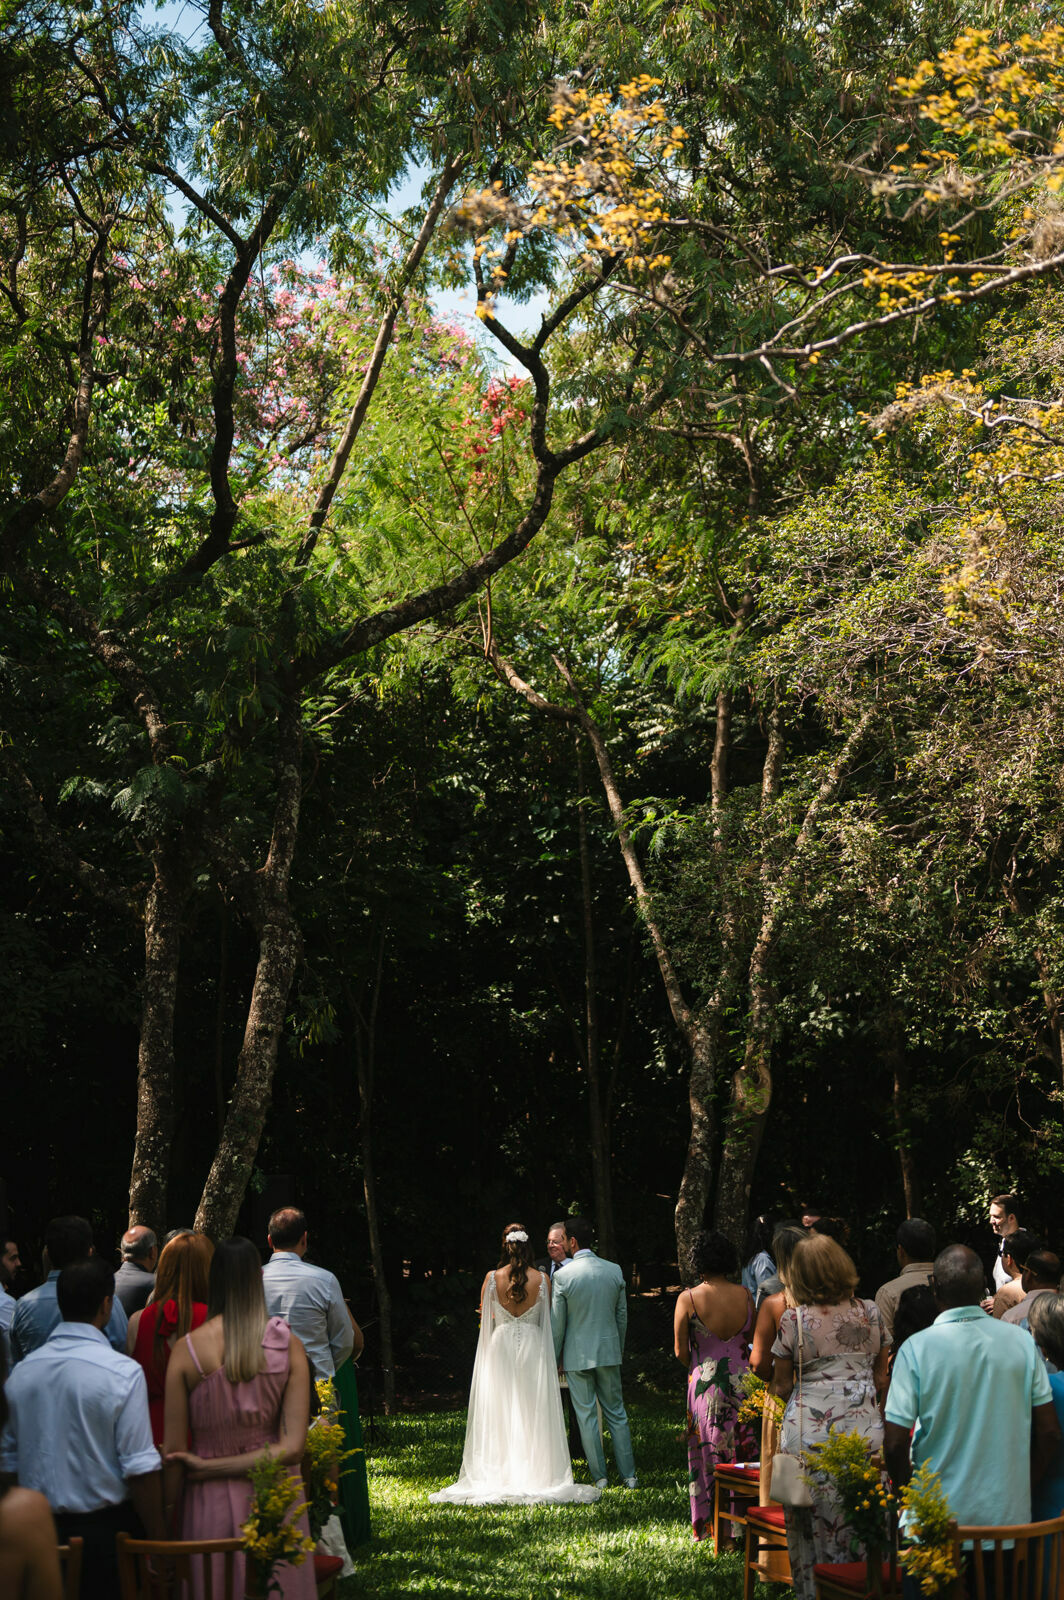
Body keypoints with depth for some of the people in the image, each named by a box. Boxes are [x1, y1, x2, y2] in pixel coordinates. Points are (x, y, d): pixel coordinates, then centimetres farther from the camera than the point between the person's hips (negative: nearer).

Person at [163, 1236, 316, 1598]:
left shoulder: (187, 1350, -11)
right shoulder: (288, 1345, -8)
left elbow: (173, 1451, -7)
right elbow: (292, 1447, -12)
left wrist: (168, 1514, 5)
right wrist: (209, 1466, -8)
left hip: (212, 1502, -1)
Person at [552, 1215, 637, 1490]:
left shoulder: (563, 1276, -13)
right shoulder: (614, 1270, -1)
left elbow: (557, 1323, -7)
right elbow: (622, 1315, 6)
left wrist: (554, 1357, 5)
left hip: (577, 1354, -3)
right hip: (608, 1351, 4)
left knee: (587, 1416, 5)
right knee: (616, 1413, 12)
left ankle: (599, 1477, 9)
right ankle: (629, 1475, 13)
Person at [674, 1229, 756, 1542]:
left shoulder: (688, 1298, -10)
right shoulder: (744, 1294, -2)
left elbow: (680, 1351, -5)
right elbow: (753, 1339, 9)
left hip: (705, 1384, -2)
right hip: (742, 1382, 2)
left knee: (709, 1452, 8)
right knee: (743, 1450, 12)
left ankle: (710, 1523, 13)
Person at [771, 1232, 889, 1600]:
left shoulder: (793, 1320, -4)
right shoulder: (871, 1312, 5)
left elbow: (782, 1386, 2)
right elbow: (881, 1377, 12)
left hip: (810, 1433, -2)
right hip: (864, 1428, 2)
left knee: (814, 1526, 5)